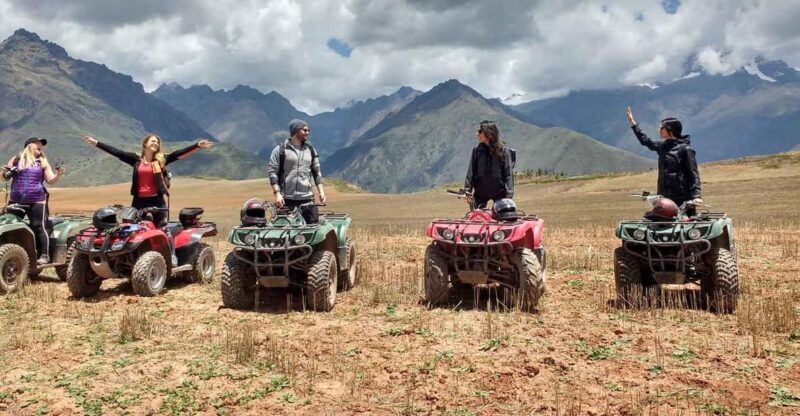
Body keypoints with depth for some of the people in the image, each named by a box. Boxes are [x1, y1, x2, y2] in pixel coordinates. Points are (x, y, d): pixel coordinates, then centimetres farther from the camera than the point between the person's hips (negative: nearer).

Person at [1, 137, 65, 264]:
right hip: (16, 200, 2)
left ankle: (44, 255, -5)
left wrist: (58, 174, -16)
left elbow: (50, 180, 4)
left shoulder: (43, 162, 10)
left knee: (39, 227, -7)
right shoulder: (16, 160, 10)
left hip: (37, 201, -2)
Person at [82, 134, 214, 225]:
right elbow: (116, 152, 5)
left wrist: (198, 146, -19)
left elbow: (179, 154, -8)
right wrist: (96, 143, 2)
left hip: (156, 200, -2)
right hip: (139, 201, 2)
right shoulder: (136, 159, 6)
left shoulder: (162, 160, 1)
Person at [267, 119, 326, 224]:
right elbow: (272, 171, -3)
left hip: (307, 198, 4)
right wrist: (277, 194, -11)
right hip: (286, 199, -3)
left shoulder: (311, 150, 12)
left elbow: (316, 172, 16)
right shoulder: (280, 149, -1)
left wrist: (321, 192, 7)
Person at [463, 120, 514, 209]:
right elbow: (471, 171, 1)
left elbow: (508, 173, -8)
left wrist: (509, 194, -13)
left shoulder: (503, 150, -7)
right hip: (480, 192, 2)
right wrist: (467, 190, -4)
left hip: (499, 192, -2)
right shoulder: (477, 150, 0)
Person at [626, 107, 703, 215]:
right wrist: (633, 124, 34)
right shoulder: (663, 146, 12)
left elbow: (694, 174, -10)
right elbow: (646, 141, 30)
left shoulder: (685, 149, -7)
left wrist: (696, 196, -21)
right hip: (665, 198, 7)